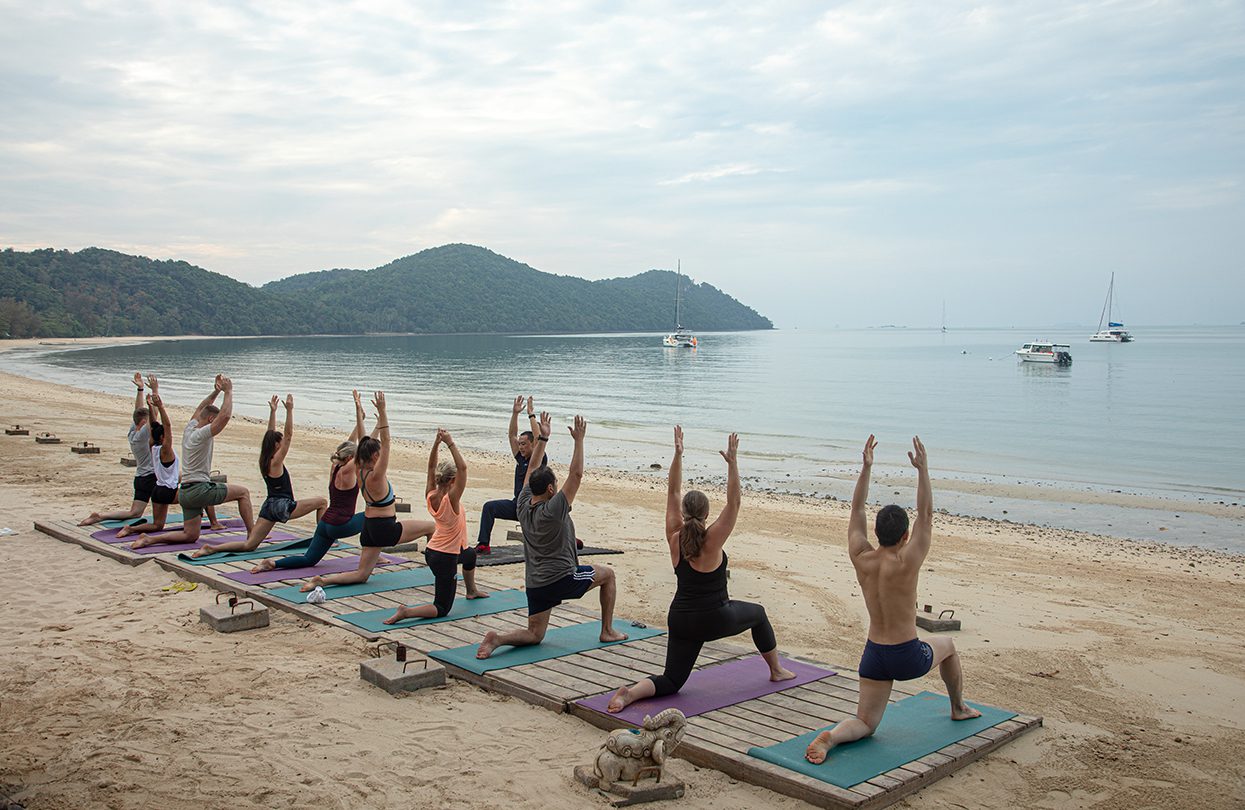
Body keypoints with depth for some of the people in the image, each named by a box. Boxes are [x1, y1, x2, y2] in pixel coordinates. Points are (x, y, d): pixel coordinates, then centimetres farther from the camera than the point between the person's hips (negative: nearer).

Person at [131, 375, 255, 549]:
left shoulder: (189, 429, 10)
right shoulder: (202, 434, -15)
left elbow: (200, 408, 28)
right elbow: (225, 416, -24)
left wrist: (216, 391, 20)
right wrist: (228, 391, -13)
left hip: (185, 492, 9)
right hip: (200, 489, -9)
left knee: (190, 536, 14)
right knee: (243, 492, 2)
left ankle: (149, 539, 1)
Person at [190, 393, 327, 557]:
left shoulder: (265, 460, 10)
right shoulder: (276, 462, -11)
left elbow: (271, 433, 20)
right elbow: (289, 435, -18)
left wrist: (272, 411, 21)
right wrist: (289, 410, -20)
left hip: (269, 506, 8)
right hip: (282, 506, -8)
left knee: (249, 545, 2)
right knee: (322, 502, 3)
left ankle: (212, 548, -14)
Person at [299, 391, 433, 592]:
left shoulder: (361, 471, 2)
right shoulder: (375, 476, -19)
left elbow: (371, 443, 15)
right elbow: (386, 443, -26)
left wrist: (379, 420, 20)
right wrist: (382, 412, -29)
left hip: (369, 528, 8)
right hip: (384, 528, -8)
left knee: (361, 575, 12)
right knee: (431, 527, 6)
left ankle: (321, 581, -6)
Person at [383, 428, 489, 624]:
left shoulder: (430, 497, -8)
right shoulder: (451, 499, -26)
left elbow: (431, 467, -1)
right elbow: (463, 467, -34)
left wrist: (436, 443, -11)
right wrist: (450, 444, -33)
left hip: (431, 551, 9)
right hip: (445, 558, -9)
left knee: (470, 555, 38)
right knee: (442, 609, 1)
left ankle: (472, 591, 58)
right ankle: (406, 612, -22)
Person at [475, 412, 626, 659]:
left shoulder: (523, 505, 1)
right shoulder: (553, 509, -17)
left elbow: (532, 468, 12)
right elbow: (576, 475, -18)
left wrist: (542, 438, 14)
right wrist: (579, 440, -15)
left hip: (535, 583, 6)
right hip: (563, 578, -6)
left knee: (534, 635, 13)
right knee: (607, 574, 19)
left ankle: (498, 639, -16)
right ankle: (607, 631, 20)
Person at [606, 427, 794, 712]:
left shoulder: (674, 539, -4)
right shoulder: (712, 541, -16)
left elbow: (673, 493, 1)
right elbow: (733, 503, -15)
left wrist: (678, 454, -2)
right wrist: (732, 462, -16)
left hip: (681, 621, 4)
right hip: (716, 619, -3)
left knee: (671, 681, 10)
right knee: (757, 614, 29)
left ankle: (631, 692, -19)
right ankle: (777, 670, 39)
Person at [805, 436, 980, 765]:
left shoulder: (860, 559, -7)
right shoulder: (906, 564, -20)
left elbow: (857, 511, 3)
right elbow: (926, 516, -15)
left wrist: (866, 467, 3)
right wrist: (923, 469, -13)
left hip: (873, 654, 3)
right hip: (907, 657, -3)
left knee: (865, 723, 9)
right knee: (947, 646, 31)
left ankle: (830, 737, -23)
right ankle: (959, 708, 48)